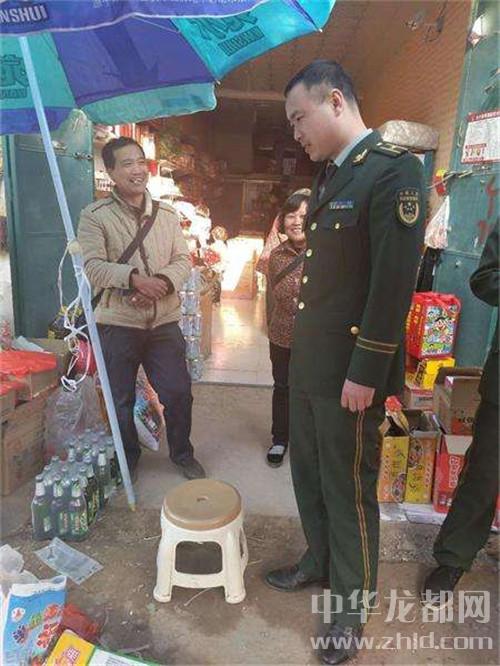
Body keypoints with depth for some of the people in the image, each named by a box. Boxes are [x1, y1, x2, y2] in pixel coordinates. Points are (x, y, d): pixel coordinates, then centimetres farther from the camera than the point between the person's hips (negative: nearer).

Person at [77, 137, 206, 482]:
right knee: (121, 400, 12)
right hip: (117, 323, -2)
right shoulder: (95, 216, -4)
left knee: (179, 393, 8)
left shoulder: (167, 214, 7)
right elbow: (92, 266, -12)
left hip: (165, 321, 3)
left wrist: (161, 282, -16)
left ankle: (182, 453, 33)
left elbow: (183, 260, 3)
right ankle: (128, 459, 36)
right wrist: (133, 278, -26)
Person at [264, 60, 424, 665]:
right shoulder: (328, 174, 13)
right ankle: (319, 562, 44)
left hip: (349, 370, -8)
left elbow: (394, 283, -19)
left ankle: (353, 602, 32)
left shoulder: (393, 169, -13)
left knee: (349, 486, 9)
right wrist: (302, 348, 13)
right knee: (308, 471, 20)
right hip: (307, 359, 8)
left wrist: (365, 374, -18)